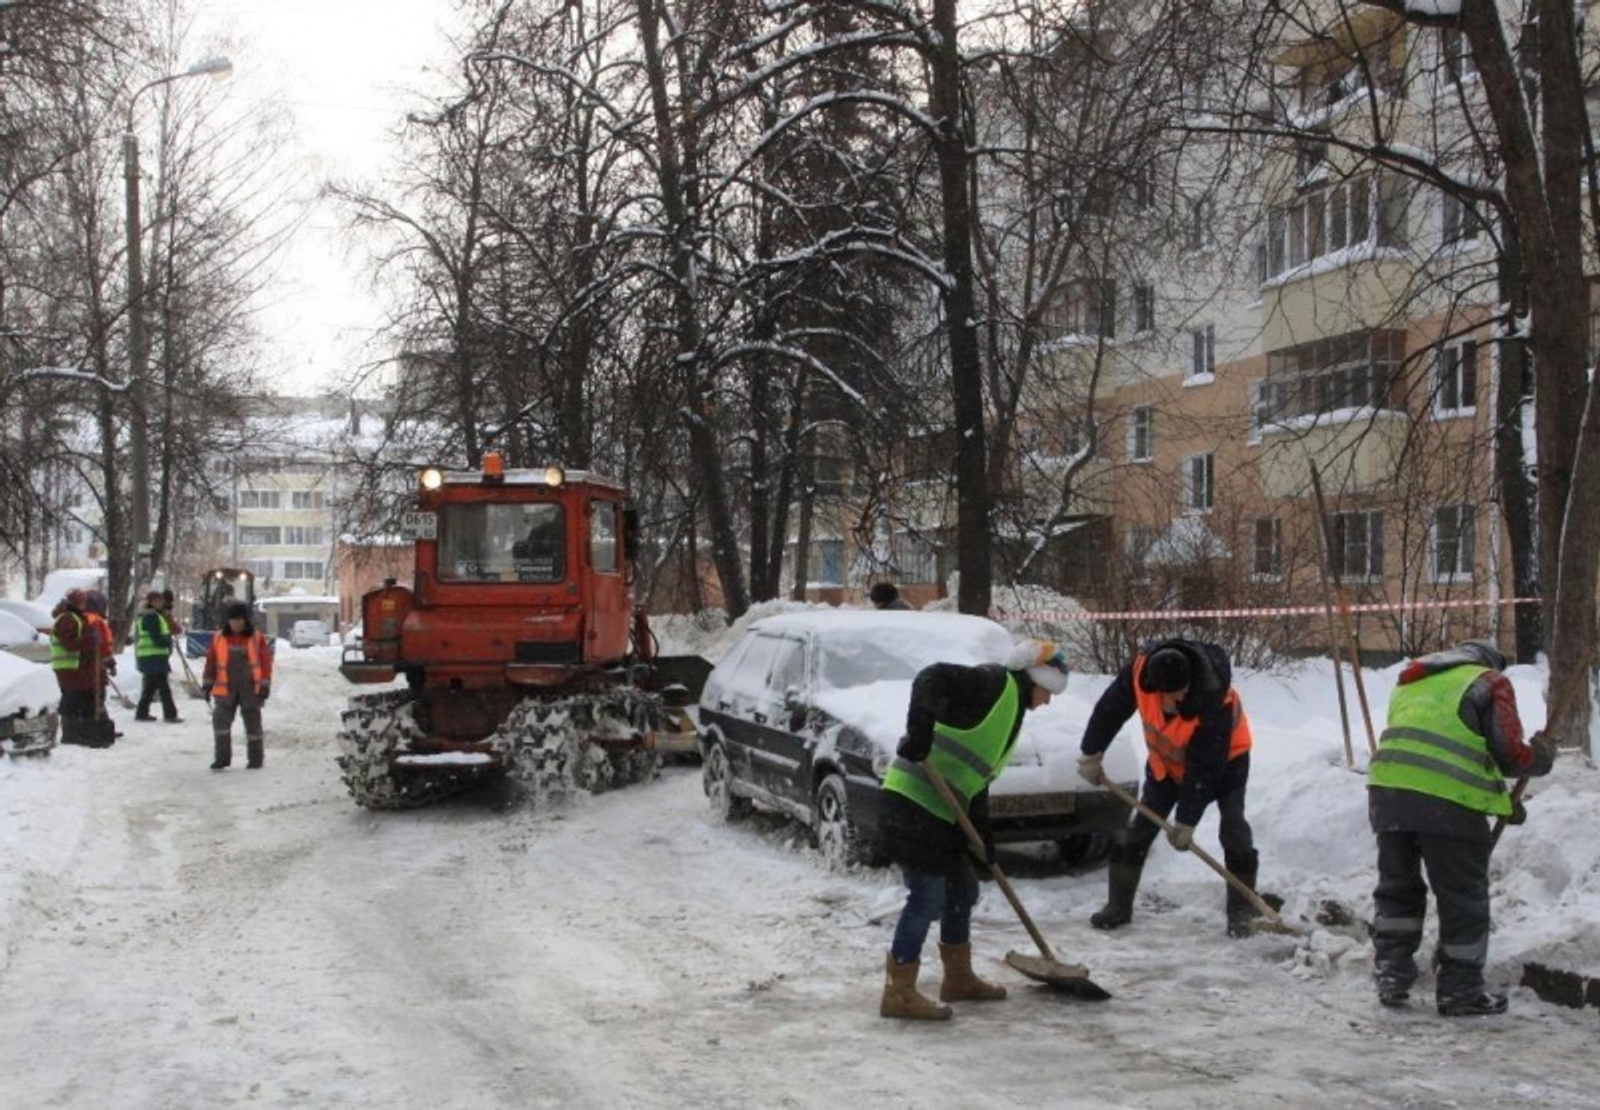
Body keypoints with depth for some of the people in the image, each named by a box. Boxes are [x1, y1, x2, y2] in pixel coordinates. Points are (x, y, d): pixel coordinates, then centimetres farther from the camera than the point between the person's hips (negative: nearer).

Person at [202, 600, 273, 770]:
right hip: (225, 690, 1)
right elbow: (211, 662, 9)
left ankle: (255, 758, 19)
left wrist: (264, 686, -6)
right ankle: (222, 757, -3)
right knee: (220, 721, -10)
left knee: (253, 723, 7)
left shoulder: (257, 639, -1)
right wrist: (207, 685, 7)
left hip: (250, 690, -1)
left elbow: (266, 663, 0)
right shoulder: (218, 639, 3)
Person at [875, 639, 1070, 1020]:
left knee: (963, 887, 19)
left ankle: (958, 978, 34)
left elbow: (976, 779, 21)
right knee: (928, 897, -7)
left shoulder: (1012, 712, 21)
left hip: (942, 809, 10)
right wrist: (919, 730, -36)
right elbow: (932, 679, -24)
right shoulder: (995, 683, -8)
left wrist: (982, 837, 13)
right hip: (915, 800, -10)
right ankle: (899, 992, 1)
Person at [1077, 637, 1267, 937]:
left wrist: (1187, 820, -28)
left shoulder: (1214, 699, -40)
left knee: (1234, 831, -16)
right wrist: (1091, 755, -6)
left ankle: (1242, 912, -5)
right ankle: (1118, 905, 11)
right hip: (1167, 759, 4)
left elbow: (1204, 767, -33)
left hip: (1224, 757, -4)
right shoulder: (1141, 668, -31)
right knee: (1137, 828, 0)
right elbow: (1111, 707, -12)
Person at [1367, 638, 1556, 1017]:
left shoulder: (1410, 682, 28)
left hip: (1387, 787, 5)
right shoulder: (1490, 683, 10)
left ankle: (1391, 977, 19)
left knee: (1397, 887, 20)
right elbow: (1509, 752, -1)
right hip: (1449, 800, -5)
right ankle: (1460, 990, 15)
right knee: (1464, 899, 8)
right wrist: (1542, 756, 21)